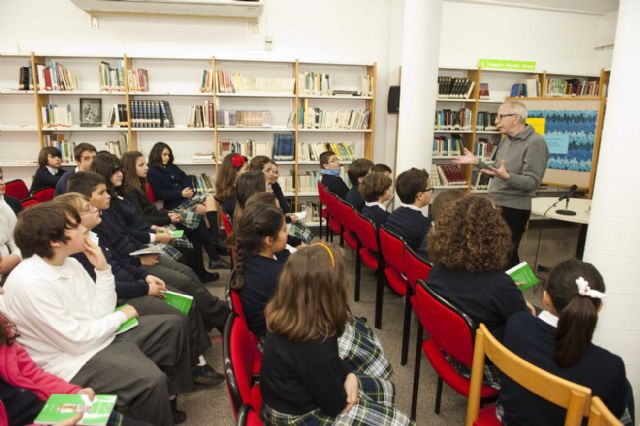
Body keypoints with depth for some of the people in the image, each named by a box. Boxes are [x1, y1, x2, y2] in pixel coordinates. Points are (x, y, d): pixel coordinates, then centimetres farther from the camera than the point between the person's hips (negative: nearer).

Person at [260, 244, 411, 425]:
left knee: (384, 388, 18)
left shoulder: (287, 315, -12)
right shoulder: (313, 347, -38)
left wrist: (349, 374, -8)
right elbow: (336, 403, -21)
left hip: (299, 394, 8)